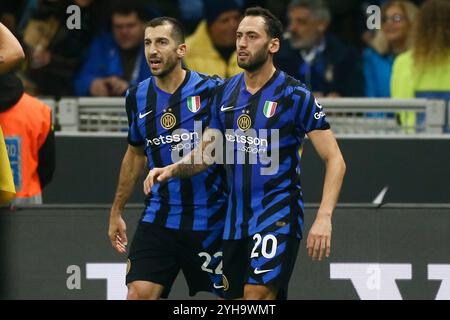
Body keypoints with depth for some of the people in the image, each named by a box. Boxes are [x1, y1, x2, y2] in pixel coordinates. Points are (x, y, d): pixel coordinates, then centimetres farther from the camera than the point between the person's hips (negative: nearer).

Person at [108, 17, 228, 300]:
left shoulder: (211, 89, -9)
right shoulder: (138, 97, 5)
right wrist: (116, 212, 22)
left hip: (209, 220, -3)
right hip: (158, 220, 3)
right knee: (138, 294, -10)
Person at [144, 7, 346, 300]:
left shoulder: (295, 96, -10)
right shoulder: (225, 92, 8)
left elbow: (334, 160, -12)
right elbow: (207, 153, 15)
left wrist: (324, 217, -24)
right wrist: (173, 169, -7)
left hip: (278, 212, -6)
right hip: (236, 217, 6)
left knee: (257, 294, -19)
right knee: (234, 299, 8)